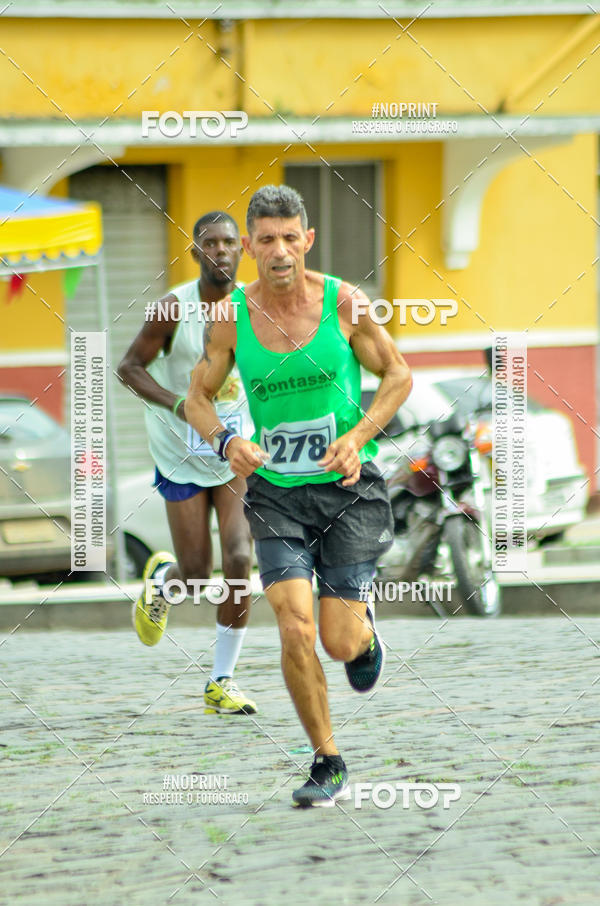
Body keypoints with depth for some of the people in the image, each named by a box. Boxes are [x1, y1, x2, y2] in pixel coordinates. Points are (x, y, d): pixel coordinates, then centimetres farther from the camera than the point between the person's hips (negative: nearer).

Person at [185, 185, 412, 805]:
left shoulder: (343, 302, -7)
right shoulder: (231, 317, -3)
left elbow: (397, 375, 4)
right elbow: (198, 396, 9)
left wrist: (358, 437, -11)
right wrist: (225, 441, -13)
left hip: (348, 486, -1)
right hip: (276, 492, 1)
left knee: (340, 642, -5)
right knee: (295, 629, -14)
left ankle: (364, 627, 35)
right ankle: (327, 764, 3)